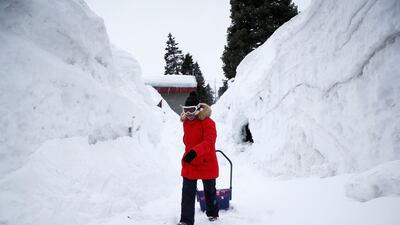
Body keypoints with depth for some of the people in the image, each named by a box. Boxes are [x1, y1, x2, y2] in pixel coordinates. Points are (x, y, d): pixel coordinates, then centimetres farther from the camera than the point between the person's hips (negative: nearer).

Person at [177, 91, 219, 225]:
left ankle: (212, 213, 40)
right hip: (189, 164, 5)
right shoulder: (186, 122, 3)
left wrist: (195, 151, -46)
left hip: (207, 163, -5)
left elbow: (209, 142, -33)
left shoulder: (208, 122, -20)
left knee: (209, 191, 17)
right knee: (187, 192, -1)